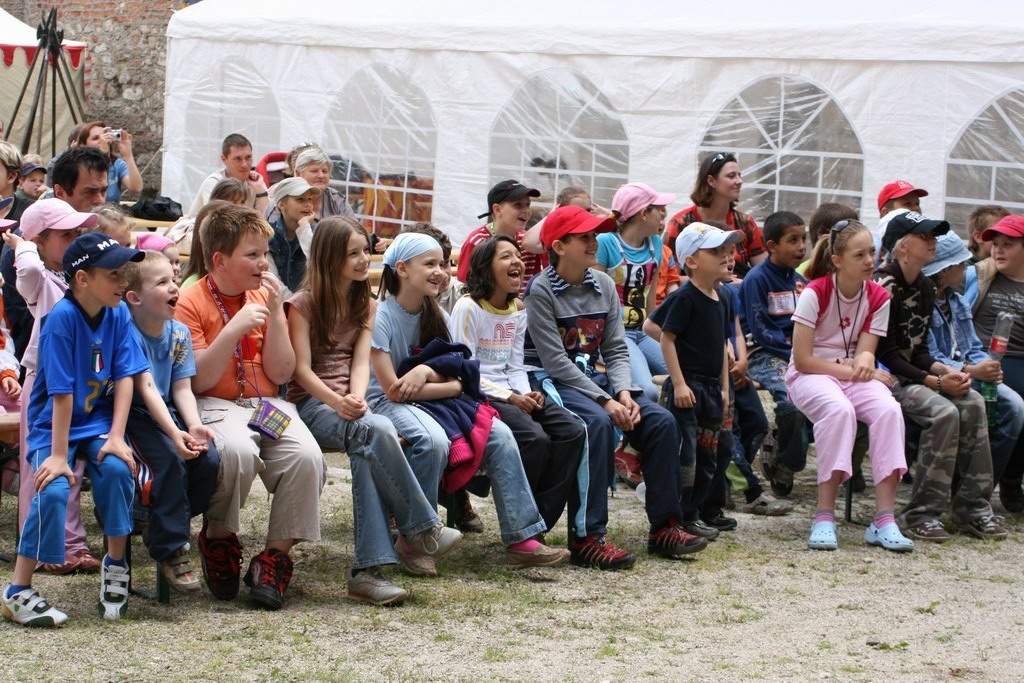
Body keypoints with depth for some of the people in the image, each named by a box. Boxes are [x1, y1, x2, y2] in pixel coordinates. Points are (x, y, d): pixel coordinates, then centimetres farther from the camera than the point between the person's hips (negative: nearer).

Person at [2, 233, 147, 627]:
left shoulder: (118, 314, -5)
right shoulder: (62, 317, -21)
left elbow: (124, 377, -5)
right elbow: (62, 393, -22)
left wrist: (116, 436, -14)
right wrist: (58, 454, -21)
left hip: (98, 420, 4)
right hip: (53, 424, -4)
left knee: (117, 468, -24)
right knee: (53, 489, -25)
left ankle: (115, 563, -2)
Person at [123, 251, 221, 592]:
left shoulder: (179, 333, 4)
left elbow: (182, 388, 2)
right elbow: (146, 388, -22)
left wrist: (194, 425, -17)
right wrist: (174, 433, -32)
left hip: (168, 412, 6)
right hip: (134, 414, -6)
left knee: (209, 460, -15)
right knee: (169, 460, -30)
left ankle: (163, 528, 7)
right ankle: (171, 549, -15)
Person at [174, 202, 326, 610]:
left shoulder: (263, 297, 13)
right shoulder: (191, 302, -3)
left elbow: (280, 373, 5)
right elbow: (198, 381, -12)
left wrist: (275, 313, -5)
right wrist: (235, 329, -20)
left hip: (267, 405, 4)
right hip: (215, 407, -4)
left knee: (306, 456, -28)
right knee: (238, 451, -38)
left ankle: (275, 557, -14)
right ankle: (219, 539, -9)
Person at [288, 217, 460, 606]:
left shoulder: (365, 305, 19)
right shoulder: (303, 304, 3)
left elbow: (361, 362, 6)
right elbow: (302, 369, -6)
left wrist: (357, 398, -17)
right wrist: (336, 401, -24)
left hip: (348, 406, 4)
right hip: (310, 403, -4)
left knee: (368, 450, -34)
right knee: (377, 430, -37)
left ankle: (368, 570, -41)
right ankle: (420, 529, -28)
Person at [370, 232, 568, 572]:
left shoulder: (437, 317, 8)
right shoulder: (381, 317, -13)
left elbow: (457, 383, 4)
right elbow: (393, 389, -17)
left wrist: (426, 372, -16)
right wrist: (440, 381, -10)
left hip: (433, 402, 7)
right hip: (388, 404, -7)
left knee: (499, 435, -14)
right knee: (432, 440, -37)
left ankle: (521, 539, -14)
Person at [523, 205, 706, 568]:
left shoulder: (603, 285, 7)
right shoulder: (541, 290, -12)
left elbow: (616, 349, 6)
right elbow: (555, 360, -18)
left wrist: (623, 393, -14)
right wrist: (606, 401, -22)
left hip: (593, 375, 7)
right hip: (550, 381, -7)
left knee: (661, 420, -11)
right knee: (597, 422, -35)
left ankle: (664, 527, -4)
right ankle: (586, 537, -33)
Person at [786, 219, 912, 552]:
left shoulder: (878, 297, 1)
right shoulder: (815, 293, -13)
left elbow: (865, 350, -4)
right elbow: (802, 359, -14)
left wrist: (865, 360, -28)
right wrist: (851, 370, -17)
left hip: (853, 373, 4)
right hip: (810, 375, -4)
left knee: (888, 410, -29)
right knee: (839, 409, -38)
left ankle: (884, 520, -32)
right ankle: (824, 518, -35)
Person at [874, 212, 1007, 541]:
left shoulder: (925, 289, 13)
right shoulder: (883, 286, -14)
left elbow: (918, 349, 13)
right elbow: (886, 355, -17)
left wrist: (945, 371, -7)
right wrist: (935, 381, -20)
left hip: (912, 373, 8)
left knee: (973, 404, -15)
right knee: (943, 412, -29)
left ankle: (972, 506, -11)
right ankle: (921, 513, -23)